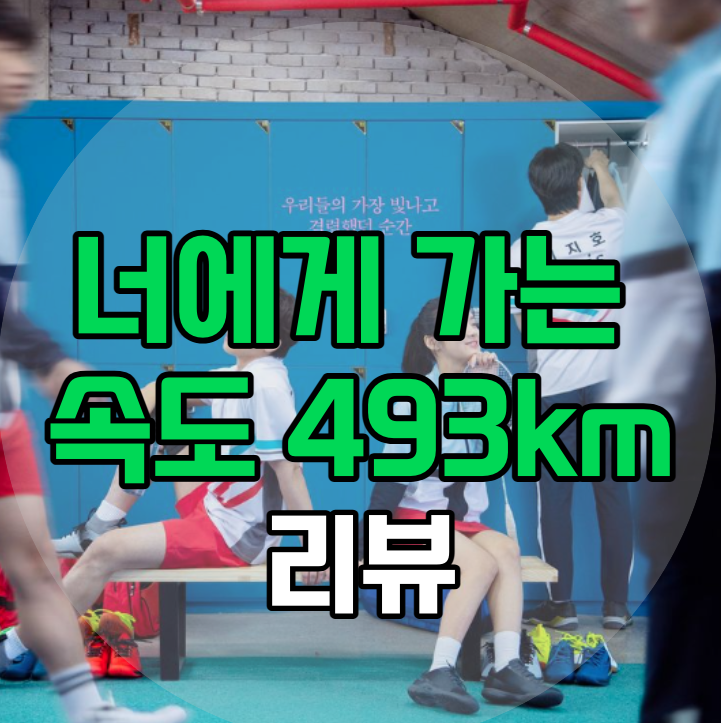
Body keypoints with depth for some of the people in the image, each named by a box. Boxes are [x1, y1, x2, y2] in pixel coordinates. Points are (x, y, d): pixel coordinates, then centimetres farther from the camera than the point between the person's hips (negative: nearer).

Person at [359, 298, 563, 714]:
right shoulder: (416, 399, -7)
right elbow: (392, 476, -10)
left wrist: (493, 383, -11)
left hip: (464, 521, 5)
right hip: (416, 518, -5)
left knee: (507, 550, -26)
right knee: (483, 563, -30)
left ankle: (507, 670, -35)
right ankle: (440, 675, -35)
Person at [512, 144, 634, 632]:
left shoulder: (523, 248, -7)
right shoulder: (607, 228, -1)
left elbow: (526, 324, -5)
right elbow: (616, 202, 25)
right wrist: (602, 167, 42)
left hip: (554, 382, -1)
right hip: (607, 375, 2)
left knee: (555, 495, 5)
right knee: (613, 491, 6)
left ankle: (561, 604, 8)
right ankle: (617, 604, 9)